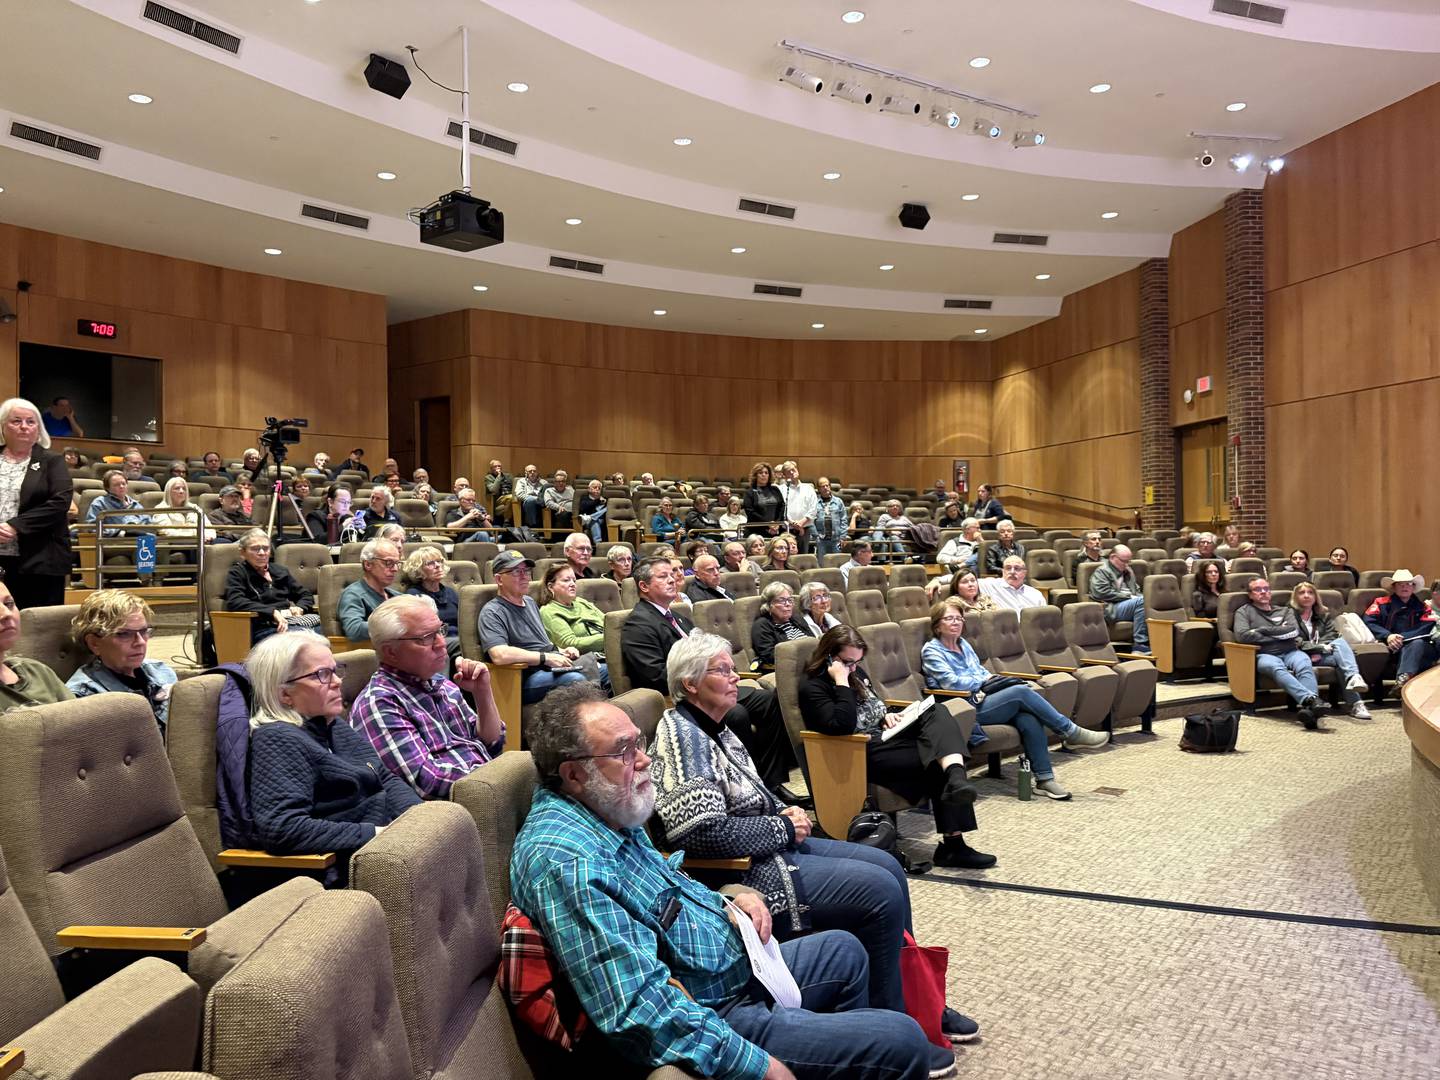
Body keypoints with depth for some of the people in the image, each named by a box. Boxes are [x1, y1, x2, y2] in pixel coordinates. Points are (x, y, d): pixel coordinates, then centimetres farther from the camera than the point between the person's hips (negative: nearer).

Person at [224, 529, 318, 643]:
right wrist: (272, 612, -17)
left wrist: (300, 607, 5)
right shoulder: (236, 573, 12)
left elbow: (306, 596, 30)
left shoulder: (280, 571, 28)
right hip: (263, 627, -5)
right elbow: (235, 602, -7)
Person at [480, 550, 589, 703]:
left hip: (556, 668, 9)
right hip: (528, 677, -9)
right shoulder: (492, 612, -4)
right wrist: (547, 657, -17)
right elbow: (500, 655, -21)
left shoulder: (530, 603, 25)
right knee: (576, 679, -36)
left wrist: (561, 651, 13)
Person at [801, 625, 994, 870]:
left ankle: (957, 778, -42)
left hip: (885, 735, 9)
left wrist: (887, 715, 9)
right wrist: (842, 683, -23)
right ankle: (952, 843, -27)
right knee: (938, 765, -22)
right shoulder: (813, 687, -11)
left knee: (938, 714, -19)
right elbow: (842, 726, -25)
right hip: (864, 753, -9)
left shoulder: (855, 672, 16)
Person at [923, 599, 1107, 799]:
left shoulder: (963, 643, 20)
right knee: (1021, 692, -24)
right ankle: (1072, 733, -14)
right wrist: (984, 680, -4)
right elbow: (951, 682, -13)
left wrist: (991, 678, 4)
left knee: (1029, 720, -22)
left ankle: (1044, 779, -22)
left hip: (983, 698, 7)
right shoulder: (931, 651, -3)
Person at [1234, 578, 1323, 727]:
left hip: (1290, 652, 3)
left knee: (1304, 664, -33)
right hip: (1264, 655, -3)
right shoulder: (1244, 611, 16)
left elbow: (1294, 631, 5)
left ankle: (1310, 708, -55)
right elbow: (1242, 636, -4)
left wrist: (1263, 630, 0)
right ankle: (1311, 699, -58)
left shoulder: (1286, 611, 26)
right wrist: (1278, 635, 1)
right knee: (1276, 667, -38)